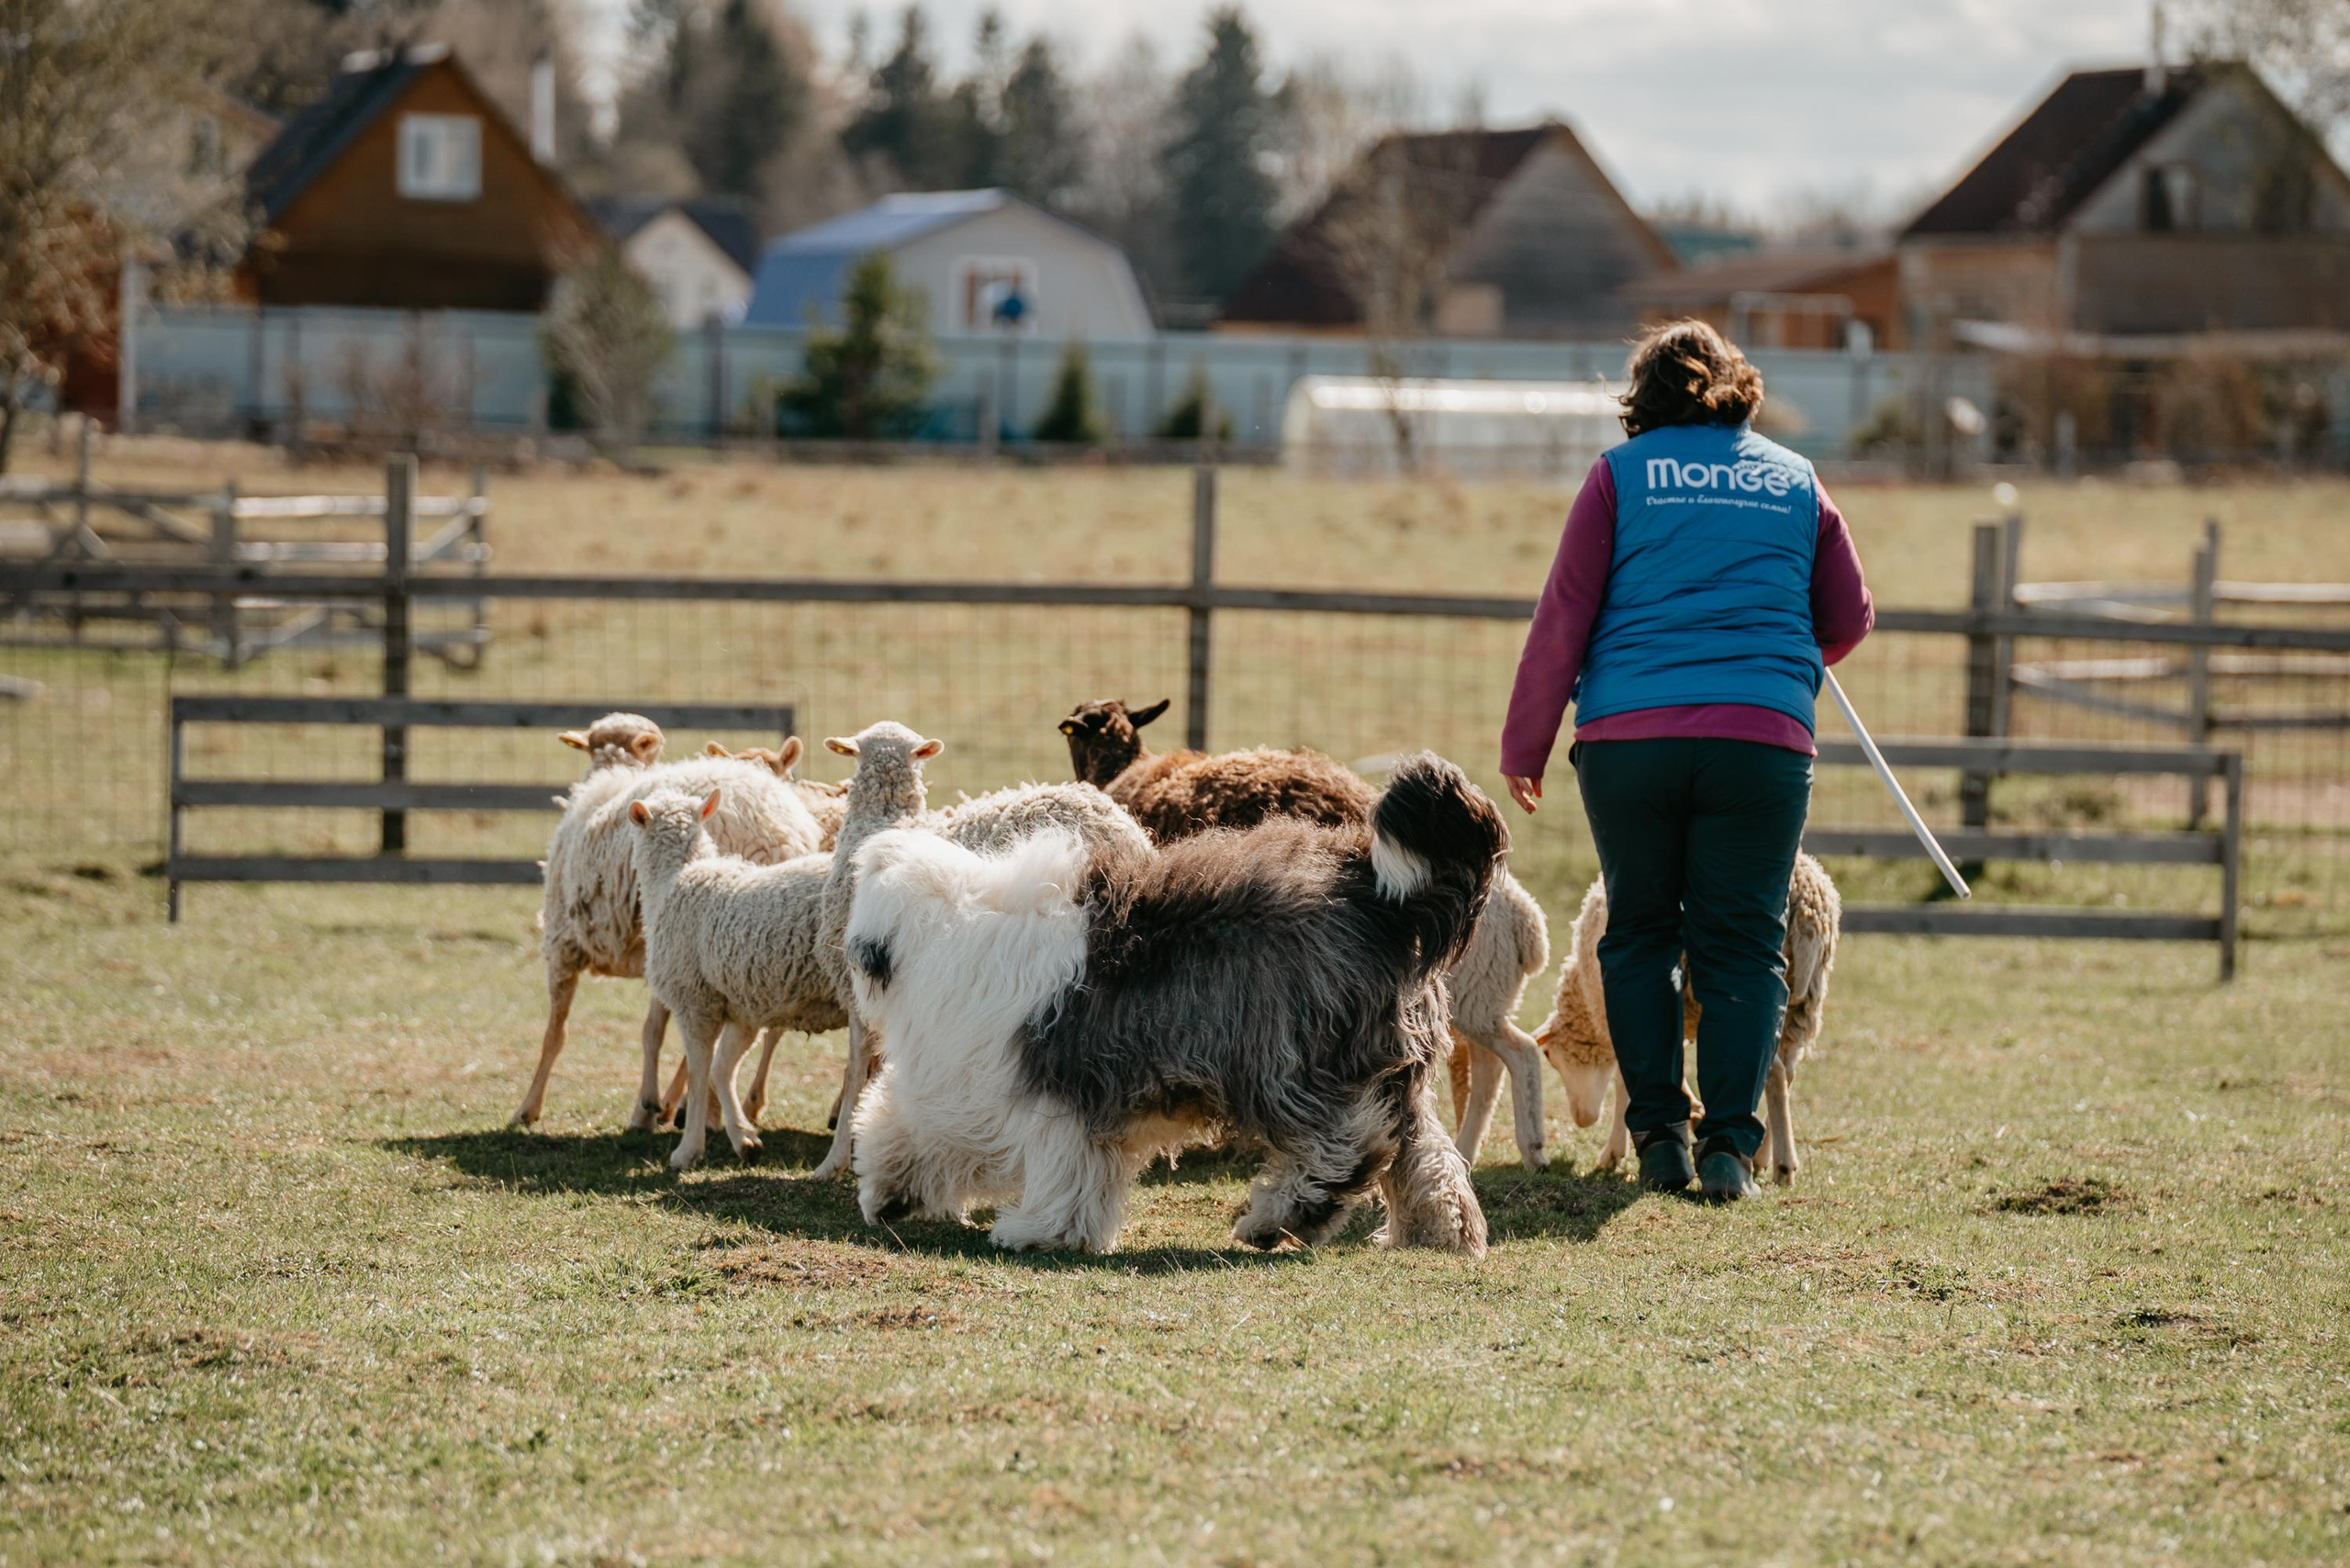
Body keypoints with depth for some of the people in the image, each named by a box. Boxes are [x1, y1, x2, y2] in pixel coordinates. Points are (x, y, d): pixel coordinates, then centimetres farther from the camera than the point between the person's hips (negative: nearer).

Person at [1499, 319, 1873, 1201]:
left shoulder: (1621, 474, 8)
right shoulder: (1794, 481, 14)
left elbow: (1562, 617, 4)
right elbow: (1849, 619, 19)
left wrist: (1523, 747, 11)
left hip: (1627, 734, -1)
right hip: (1764, 737, 1)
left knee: (1639, 935, 12)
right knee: (1742, 944, 4)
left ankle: (1659, 1133, 8)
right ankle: (1730, 1144, -6)